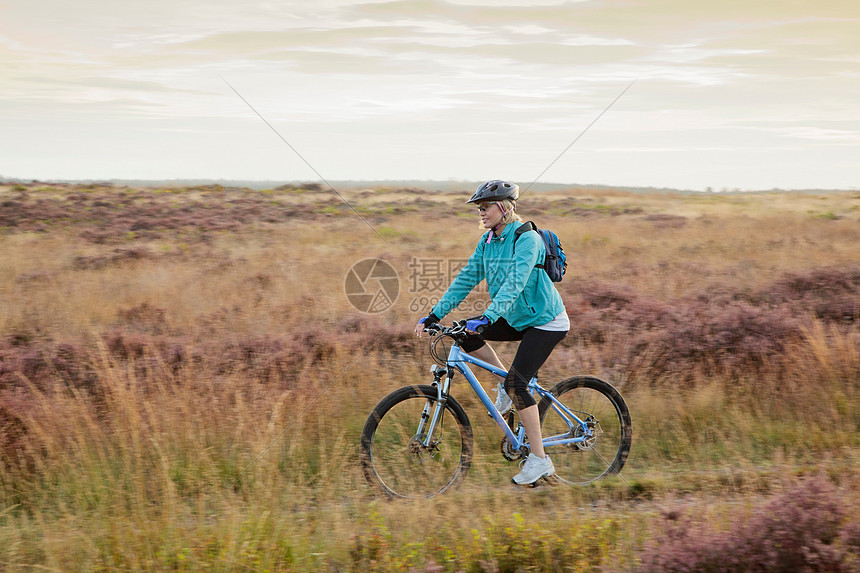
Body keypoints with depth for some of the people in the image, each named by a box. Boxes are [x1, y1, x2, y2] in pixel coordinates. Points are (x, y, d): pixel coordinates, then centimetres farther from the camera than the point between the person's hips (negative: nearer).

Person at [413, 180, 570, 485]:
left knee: (516, 383, -19)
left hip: (546, 321, -8)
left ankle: (540, 459, -10)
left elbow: (515, 283, -33)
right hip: (516, 318, 8)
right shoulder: (488, 241, 3)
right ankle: (507, 385, 10)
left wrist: (487, 317, -45)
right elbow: (467, 277, 1)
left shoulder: (527, 239, -21)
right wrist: (435, 314, -7)